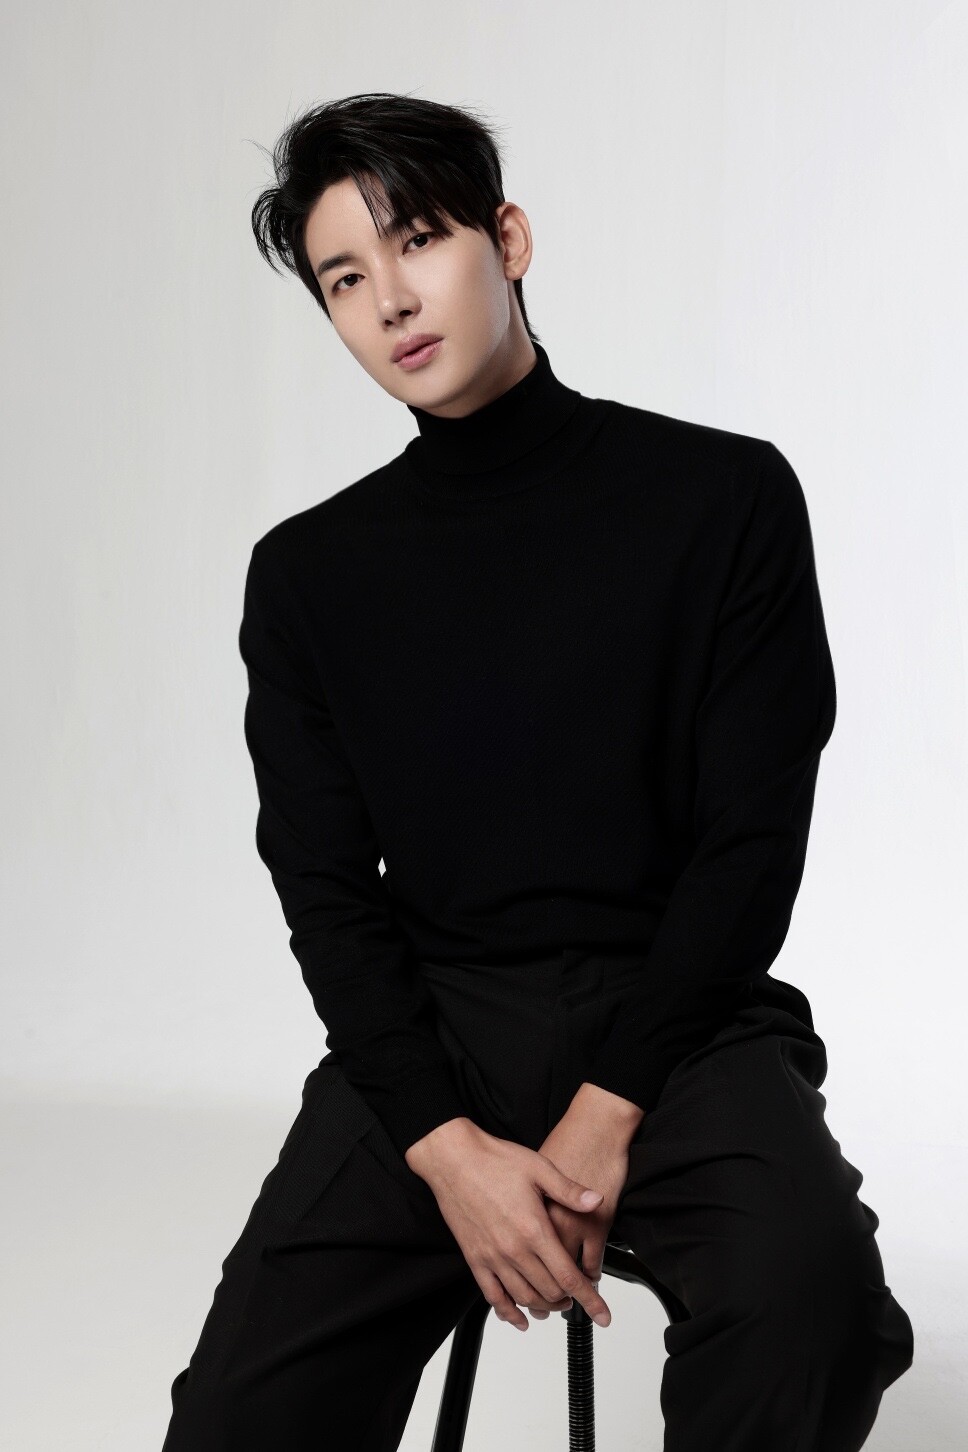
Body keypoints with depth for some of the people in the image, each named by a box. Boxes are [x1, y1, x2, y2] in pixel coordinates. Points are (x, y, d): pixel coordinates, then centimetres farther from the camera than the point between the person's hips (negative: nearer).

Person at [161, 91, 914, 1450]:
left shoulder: (725, 496, 1)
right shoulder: (306, 572, 8)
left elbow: (753, 842, -3)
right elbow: (328, 890, 3)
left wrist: (607, 1114, -13)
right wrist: (447, 1147, -13)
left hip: (678, 1025, -1)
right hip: (427, 1037, 2)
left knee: (807, 1289, -33)